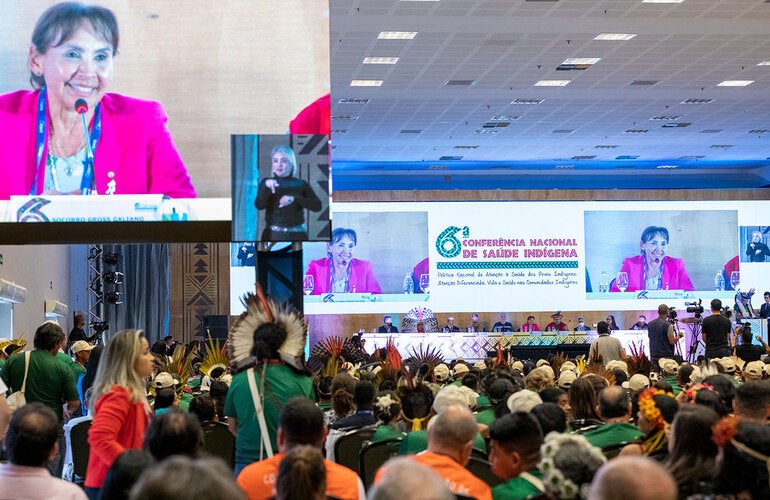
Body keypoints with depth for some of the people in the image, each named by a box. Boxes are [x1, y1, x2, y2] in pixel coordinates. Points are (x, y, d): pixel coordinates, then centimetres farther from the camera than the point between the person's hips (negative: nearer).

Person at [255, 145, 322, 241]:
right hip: (273, 236, 0)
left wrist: (294, 198, -19)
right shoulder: (267, 183, 7)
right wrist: (266, 186, -26)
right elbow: (259, 205, -9)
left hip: (296, 236, 0)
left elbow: (317, 206, -7)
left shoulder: (301, 185, 6)